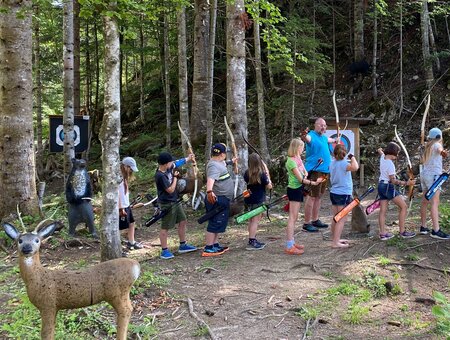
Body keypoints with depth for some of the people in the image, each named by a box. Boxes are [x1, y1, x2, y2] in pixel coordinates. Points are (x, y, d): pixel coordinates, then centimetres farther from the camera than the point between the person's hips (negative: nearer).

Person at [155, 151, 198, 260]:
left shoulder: (168, 168, 0)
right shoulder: (160, 176, -25)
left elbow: (177, 163, 20)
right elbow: (171, 189, -22)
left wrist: (188, 158, 27)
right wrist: (175, 177, -12)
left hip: (175, 201, 10)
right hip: (167, 204, -10)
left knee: (183, 221, 15)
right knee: (165, 227, 0)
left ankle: (183, 245, 27)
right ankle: (164, 251, 9)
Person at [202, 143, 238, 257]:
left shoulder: (220, 163, 12)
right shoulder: (214, 166, -21)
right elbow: (210, 179, -40)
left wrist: (232, 161, 56)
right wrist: (209, 191, -57)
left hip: (222, 200, 11)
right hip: (217, 199, -11)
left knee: (218, 223, 16)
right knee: (215, 223, -8)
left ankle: (215, 245, 25)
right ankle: (208, 249, -6)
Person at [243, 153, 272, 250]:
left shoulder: (247, 174, 0)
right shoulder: (262, 174, -15)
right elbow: (269, 186, -6)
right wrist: (267, 174, -1)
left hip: (249, 200, 6)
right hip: (258, 201, -6)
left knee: (252, 220, 15)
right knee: (255, 221, -3)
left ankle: (253, 240, 25)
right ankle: (251, 242, -4)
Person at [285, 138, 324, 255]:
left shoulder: (298, 159, 11)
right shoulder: (291, 161, -17)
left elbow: (304, 172, 15)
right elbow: (300, 179, -19)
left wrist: (305, 175, -8)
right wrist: (314, 183, -15)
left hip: (298, 189, 9)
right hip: (294, 189, -9)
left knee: (294, 217, 12)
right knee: (292, 217, -9)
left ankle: (291, 242, 19)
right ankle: (289, 247, -8)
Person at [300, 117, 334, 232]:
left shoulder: (323, 137, 17)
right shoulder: (312, 136, -11)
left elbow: (329, 139, 42)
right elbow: (307, 138, -35)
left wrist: (335, 140, 61)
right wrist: (303, 136, -58)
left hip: (324, 171, 9)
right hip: (315, 171, -9)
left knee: (319, 196, 15)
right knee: (312, 197, -9)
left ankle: (315, 220, 25)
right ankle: (307, 223, -6)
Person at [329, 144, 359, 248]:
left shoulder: (332, 163, 6)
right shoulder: (343, 163, -18)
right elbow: (355, 167, -37)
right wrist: (352, 157, -17)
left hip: (333, 193, 8)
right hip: (343, 194, -8)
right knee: (342, 219, -2)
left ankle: (336, 239, 26)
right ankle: (335, 242, -4)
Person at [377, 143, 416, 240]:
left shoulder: (382, 158, 4)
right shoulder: (390, 164, -19)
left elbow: (380, 151, 30)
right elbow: (393, 180, -21)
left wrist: (380, 150, 51)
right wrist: (406, 183, -27)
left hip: (381, 185, 9)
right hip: (388, 187, -9)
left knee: (383, 210, 6)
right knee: (403, 207, -1)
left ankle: (382, 234, 5)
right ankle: (402, 232, -1)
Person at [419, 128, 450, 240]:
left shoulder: (428, 147, 18)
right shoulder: (436, 144, -5)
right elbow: (439, 149, -31)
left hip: (424, 174, 9)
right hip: (433, 175, -9)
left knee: (425, 202, 12)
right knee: (435, 202, -15)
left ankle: (423, 227, 17)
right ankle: (436, 231, -22)